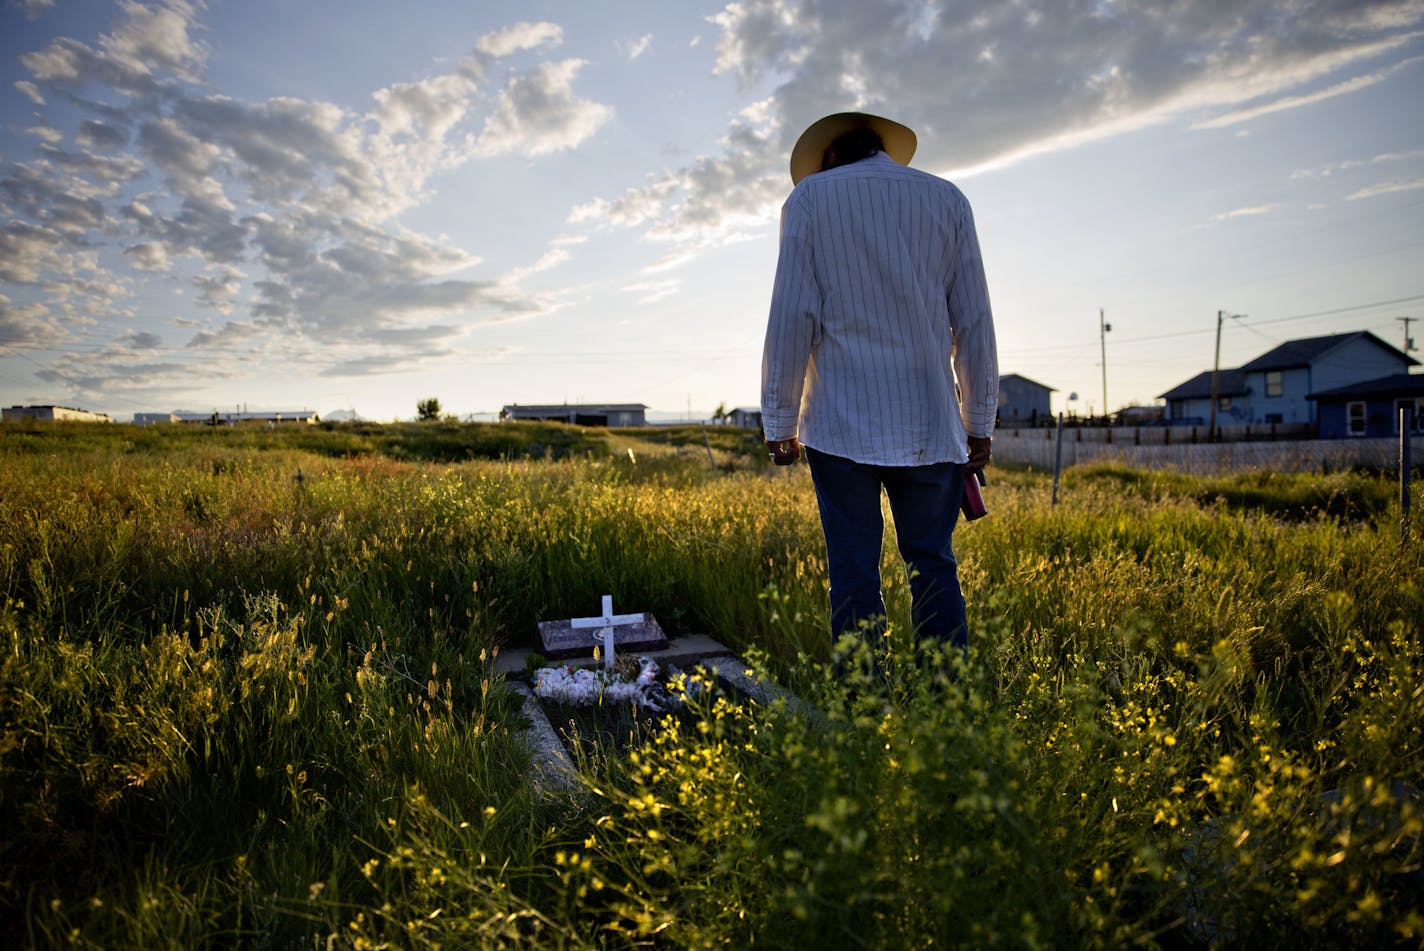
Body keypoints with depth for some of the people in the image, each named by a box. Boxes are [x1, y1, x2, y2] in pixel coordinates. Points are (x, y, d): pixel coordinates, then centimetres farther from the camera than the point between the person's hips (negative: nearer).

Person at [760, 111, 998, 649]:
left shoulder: (810, 197, 7)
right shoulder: (947, 199, 14)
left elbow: (790, 318, -2)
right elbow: (974, 322, 9)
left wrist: (780, 422, 1)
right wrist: (980, 423, 14)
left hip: (841, 423, -2)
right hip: (929, 423, 2)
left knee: (853, 571, 1)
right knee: (933, 568, 6)